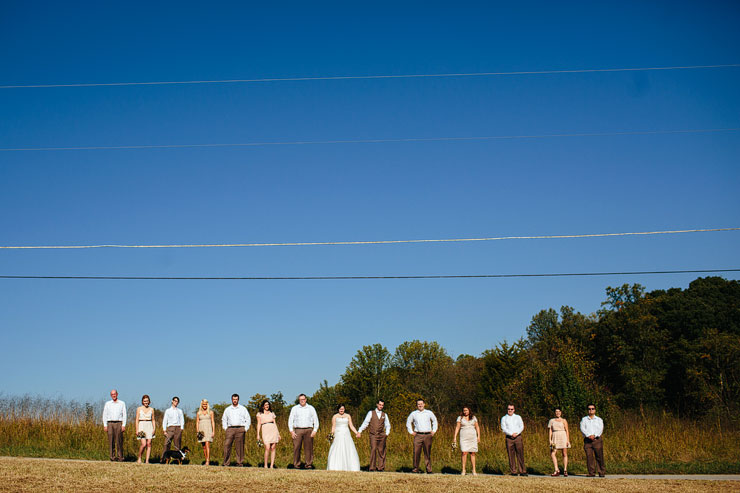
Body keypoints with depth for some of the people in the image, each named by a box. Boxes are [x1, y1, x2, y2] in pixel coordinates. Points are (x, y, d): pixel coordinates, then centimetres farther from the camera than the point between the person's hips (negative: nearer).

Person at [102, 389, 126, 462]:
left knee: (119, 441, -5)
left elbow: (124, 415, 5)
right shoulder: (107, 404, 11)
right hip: (110, 424, 1)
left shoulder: (122, 403, 9)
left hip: (119, 423, -1)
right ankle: (112, 456, -2)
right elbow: (104, 415, 10)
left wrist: (124, 425, -5)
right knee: (111, 441, -5)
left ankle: (120, 457, -2)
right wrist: (105, 425, 0)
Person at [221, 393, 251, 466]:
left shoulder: (243, 409, 11)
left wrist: (245, 429, 0)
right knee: (227, 445, -10)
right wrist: (225, 428, 8)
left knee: (240, 447, -4)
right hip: (230, 429, 2)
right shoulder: (227, 409, 17)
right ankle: (226, 462, -7)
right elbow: (224, 420, 21)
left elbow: (248, 419, 11)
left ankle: (240, 462, 0)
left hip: (240, 429, -1)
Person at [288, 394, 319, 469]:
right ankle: (296, 464, -2)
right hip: (297, 430, 0)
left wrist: (315, 430, -3)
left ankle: (308, 464, 1)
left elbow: (316, 420, 10)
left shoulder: (311, 408, 12)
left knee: (308, 448, -4)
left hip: (308, 430, 0)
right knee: (296, 448, -7)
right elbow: (290, 420, 8)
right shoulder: (294, 408, 12)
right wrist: (291, 431, -3)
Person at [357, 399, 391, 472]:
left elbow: (387, 425, 19)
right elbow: (365, 423, 2)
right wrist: (360, 431, -8)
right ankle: (372, 468, -10)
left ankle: (381, 467, 8)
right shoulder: (371, 413, 7)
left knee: (381, 451, 0)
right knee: (373, 449, -14)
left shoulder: (384, 415, 15)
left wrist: (387, 433, 1)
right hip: (373, 435, -2)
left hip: (381, 435, 2)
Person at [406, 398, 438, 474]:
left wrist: (434, 431, 14)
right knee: (416, 452, -8)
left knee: (428, 453, 0)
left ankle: (429, 469, 3)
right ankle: (416, 468, -3)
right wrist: (411, 432, 13)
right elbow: (408, 422, 22)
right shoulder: (413, 414, 9)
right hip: (418, 435, 0)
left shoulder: (429, 413, 9)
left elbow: (434, 421, 23)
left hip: (428, 435, 0)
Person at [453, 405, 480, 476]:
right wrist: (455, 437, -4)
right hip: (464, 437, -2)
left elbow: (477, 427, 11)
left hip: (472, 437, 2)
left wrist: (478, 436, 0)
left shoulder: (473, 418, 10)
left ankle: (474, 470, 5)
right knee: (464, 453, -12)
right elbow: (457, 427, 3)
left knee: (473, 453, 1)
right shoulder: (460, 418, 6)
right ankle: (463, 470, -5)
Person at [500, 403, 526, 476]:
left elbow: (521, 427, 5)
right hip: (509, 438, 0)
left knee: (520, 454, -4)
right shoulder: (504, 418, 11)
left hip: (518, 437, 0)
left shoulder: (518, 417, 14)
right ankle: (513, 471, 0)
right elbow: (504, 429, -1)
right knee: (511, 455, -3)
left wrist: (516, 433, -11)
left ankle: (522, 471, -2)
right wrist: (511, 434, -14)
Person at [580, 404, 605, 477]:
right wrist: (589, 435, -18)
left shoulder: (599, 420, 13)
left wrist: (594, 435, -18)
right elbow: (582, 429, -1)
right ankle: (591, 473, 0)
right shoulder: (584, 419, 13)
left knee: (599, 457, -5)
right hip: (587, 440, 0)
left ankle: (602, 473, 0)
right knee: (589, 457, -4)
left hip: (597, 439, 0)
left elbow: (600, 429, -1)